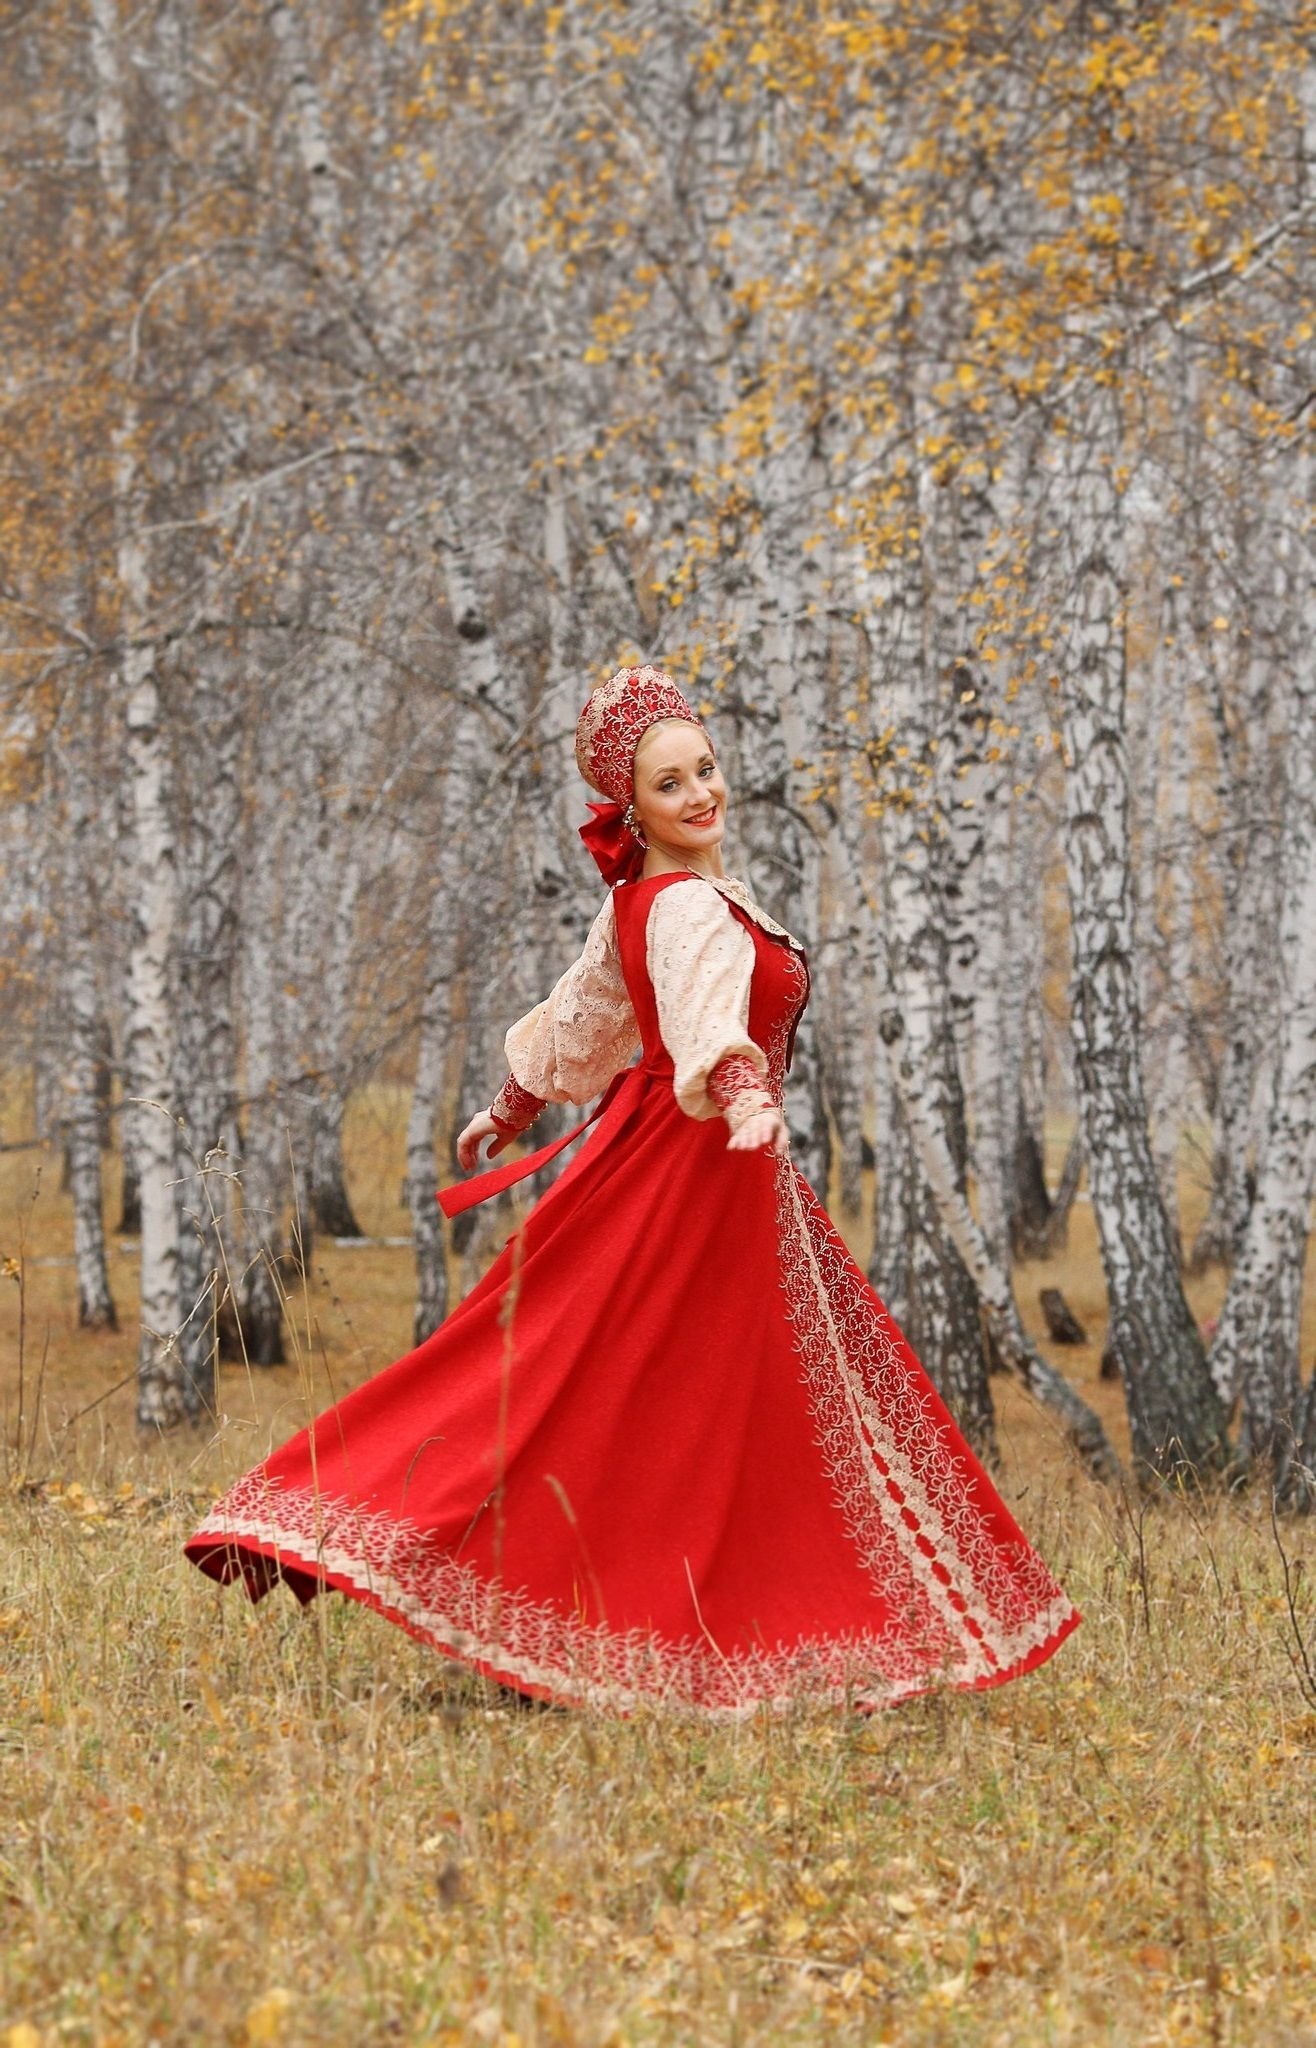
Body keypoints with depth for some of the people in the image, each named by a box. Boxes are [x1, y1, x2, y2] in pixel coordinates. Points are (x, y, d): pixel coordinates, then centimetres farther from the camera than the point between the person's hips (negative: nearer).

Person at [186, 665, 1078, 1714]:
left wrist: (510, 1113, 36)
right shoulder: (693, 909, -20)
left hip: (655, 1149, 10)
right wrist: (747, 1102, -59)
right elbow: (707, 1026, -41)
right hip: (705, 1167, -10)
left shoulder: (642, 900, 9)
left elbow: (578, 1016, 23)